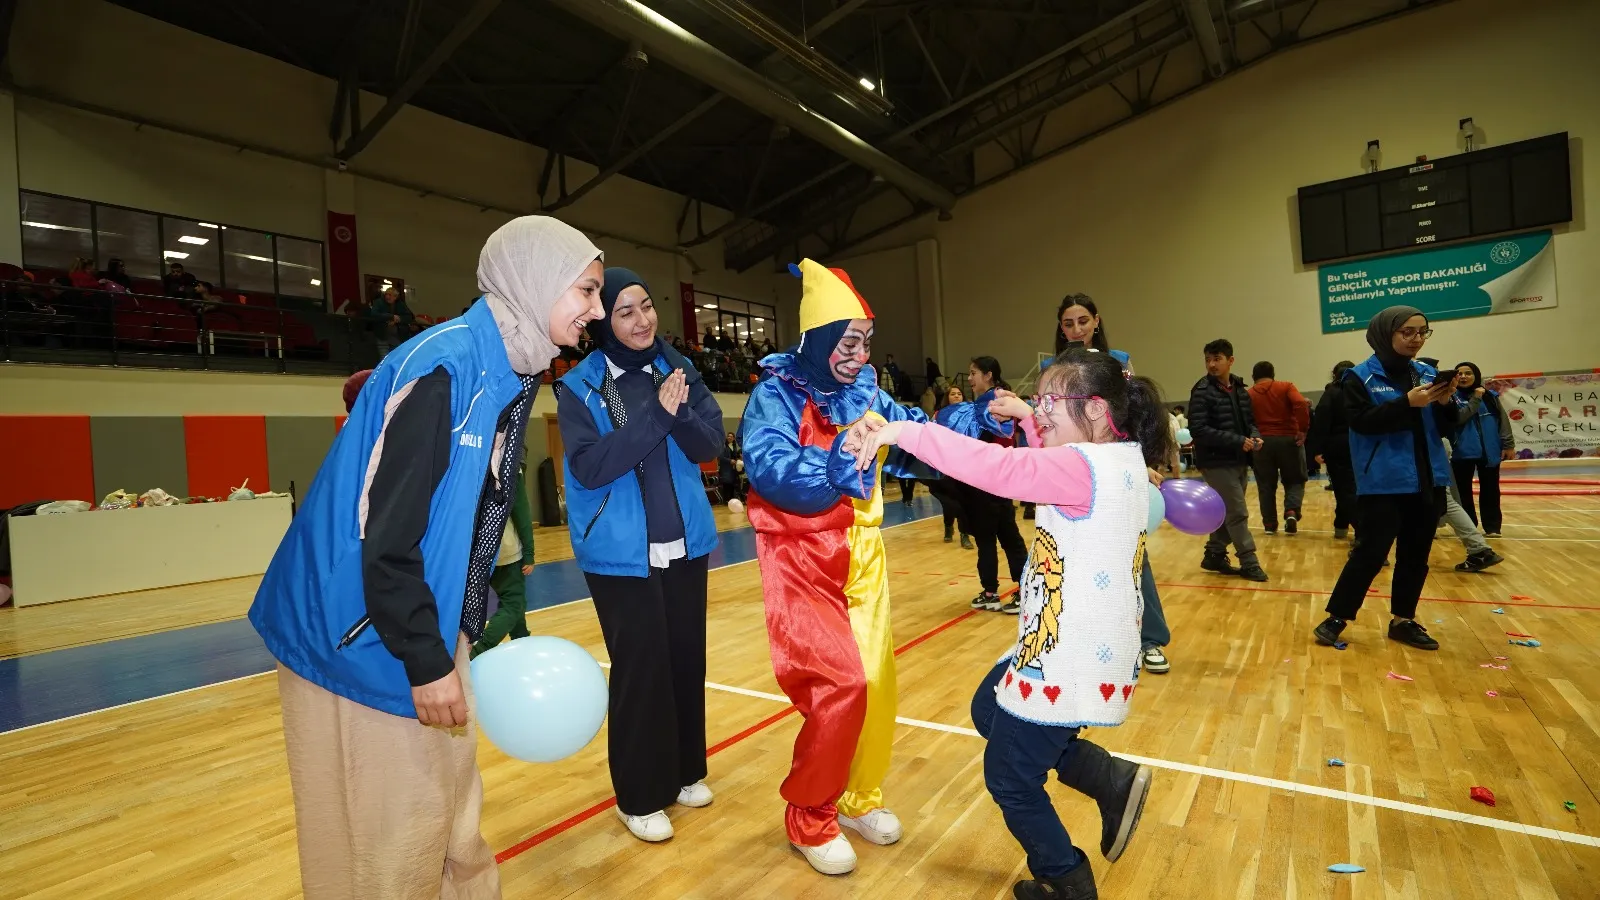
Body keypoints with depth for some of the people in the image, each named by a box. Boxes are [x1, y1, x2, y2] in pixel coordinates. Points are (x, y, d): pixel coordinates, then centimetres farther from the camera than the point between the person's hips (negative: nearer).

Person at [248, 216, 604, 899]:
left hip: (431, 629, 9)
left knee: (451, 813, 19)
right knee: (386, 840, 9)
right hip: (365, 640, -8)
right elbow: (381, 532, -25)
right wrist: (426, 662, -19)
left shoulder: (510, 374, 6)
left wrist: (495, 614, 12)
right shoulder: (442, 365, -22)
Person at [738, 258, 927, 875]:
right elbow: (767, 468, -27)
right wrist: (836, 469, -38)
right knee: (839, 685, -12)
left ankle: (859, 798, 35)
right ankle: (810, 819, 14)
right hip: (802, 561, -6)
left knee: (876, 681, 10)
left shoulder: (865, 391, 5)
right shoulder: (776, 392, -13)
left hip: (862, 555, 6)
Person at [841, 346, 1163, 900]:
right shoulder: (1121, 459, 5)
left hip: (1070, 662, -10)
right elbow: (1048, 472, 21)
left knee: (1010, 778, 12)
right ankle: (1112, 781, 25)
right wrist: (1026, 421, 10)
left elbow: (996, 467, -38)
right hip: (1079, 649, 10)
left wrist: (902, 431, -37)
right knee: (989, 712, 27)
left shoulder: (1087, 466, -24)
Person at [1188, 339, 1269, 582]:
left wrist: (1255, 436, -2)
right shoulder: (1202, 391, -13)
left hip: (1239, 461, 7)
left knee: (1228, 513, 14)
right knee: (1238, 514, -3)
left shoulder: (1240, 389, 10)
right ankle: (1249, 563, 8)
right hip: (1217, 463, -7)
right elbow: (1198, 430, -20)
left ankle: (1214, 556, 27)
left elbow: (1249, 420, 20)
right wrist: (1238, 441, -22)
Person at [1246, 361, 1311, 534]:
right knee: (1295, 480, 12)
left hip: (1261, 443, 1)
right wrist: (1303, 430, -10)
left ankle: (1270, 524, 11)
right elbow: (1301, 404, -15)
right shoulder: (1286, 387, 2)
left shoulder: (1248, 395, 6)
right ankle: (1291, 512, -10)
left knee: (1266, 485, 9)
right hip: (1288, 440, -1)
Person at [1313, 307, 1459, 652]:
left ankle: (1403, 620, 23)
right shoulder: (1361, 377, -5)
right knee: (1371, 552, -6)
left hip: (1428, 480, 6)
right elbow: (1361, 421, -17)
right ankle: (1336, 617, 5)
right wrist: (1407, 402, -26)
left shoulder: (1427, 374, 10)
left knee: (1416, 555, 11)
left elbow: (1446, 428, 9)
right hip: (1382, 483, -6)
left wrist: (1445, 403, -11)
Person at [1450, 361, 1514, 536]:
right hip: (1463, 452, -2)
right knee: (1463, 490, 4)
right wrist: (1475, 399, -14)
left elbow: (1503, 420, 6)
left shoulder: (1490, 396, 6)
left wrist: (1508, 444, 1)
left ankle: (1492, 527, 12)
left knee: (1490, 490, 6)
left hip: (1490, 450, 2)